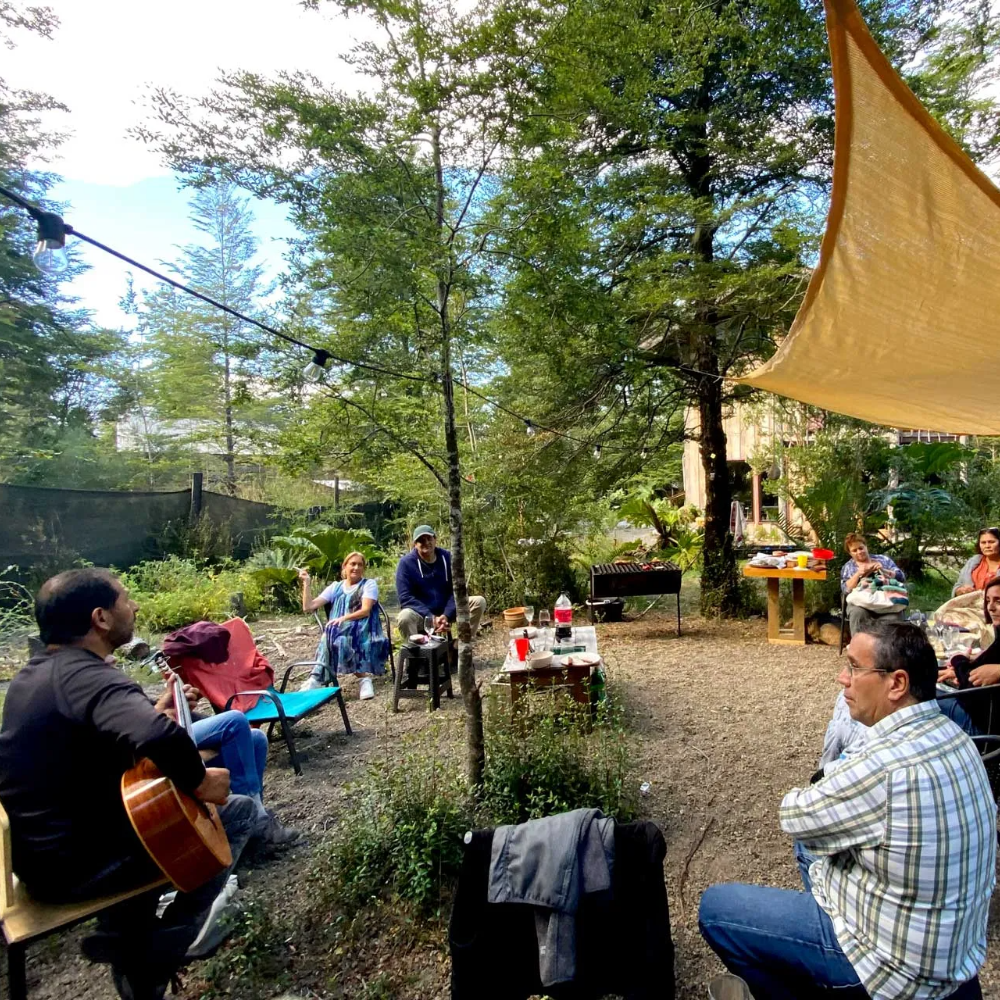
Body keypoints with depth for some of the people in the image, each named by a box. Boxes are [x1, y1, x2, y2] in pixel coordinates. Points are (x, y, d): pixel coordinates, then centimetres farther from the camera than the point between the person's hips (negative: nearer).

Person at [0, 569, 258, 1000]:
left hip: (39, 848, 9)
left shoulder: (37, 671, 6)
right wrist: (199, 782, -27)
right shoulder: (87, 676, -25)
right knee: (239, 811, -1)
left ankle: (132, 958, 34)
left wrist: (158, 707, 14)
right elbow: (159, 738, -45)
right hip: (75, 862, -9)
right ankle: (154, 955, 12)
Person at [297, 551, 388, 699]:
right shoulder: (335, 587, 19)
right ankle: (364, 678, -37)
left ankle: (317, 679, -33)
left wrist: (343, 618, -21)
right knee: (332, 633, -34)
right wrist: (306, 583, 5)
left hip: (362, 631, -3)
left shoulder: (369, 584, 8)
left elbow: (366, 610, -8)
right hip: (338, 632, 3)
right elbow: (308, 607, 13)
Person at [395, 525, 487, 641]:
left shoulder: (447, 557, -5)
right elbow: (405, 597, -17)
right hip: (421, 613, -3)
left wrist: (446, 615, -20)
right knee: (405, 617, -37)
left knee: (479, 602, -15)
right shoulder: (406, 563, -13)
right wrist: (431, 618, -26)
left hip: (446, 611, 4)